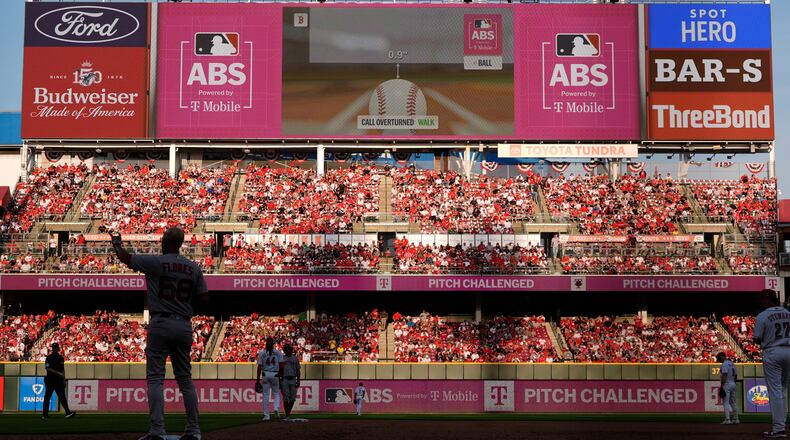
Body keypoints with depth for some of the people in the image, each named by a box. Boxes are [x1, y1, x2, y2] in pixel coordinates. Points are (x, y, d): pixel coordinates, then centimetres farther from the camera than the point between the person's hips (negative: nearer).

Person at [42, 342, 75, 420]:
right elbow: (48, 368, -12)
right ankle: (45, 414, 5)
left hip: (59, 380, 4)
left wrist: (64, 379, 11)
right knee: (47, 396, 0)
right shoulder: (49, 358, -1)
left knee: (62, 396, -2)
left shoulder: (60, 358, 15)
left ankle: (68, 412, -10)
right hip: (50, 380, -4)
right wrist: (58, 373, -20)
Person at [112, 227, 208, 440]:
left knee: (155, 378, -3)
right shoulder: (194, 268, 6)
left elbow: (125, 257, 6)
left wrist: (117, 243, 27)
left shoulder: (155, 262, -6)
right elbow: (204, 300, 4)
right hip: (184, 326, 4)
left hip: (160, 324, -4)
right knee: (185, 378, 11)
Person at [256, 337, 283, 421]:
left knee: (265, 395, 5)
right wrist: (281, 376, 4)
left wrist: (258, 380, -1)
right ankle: (276, 409, -11)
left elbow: (259, 367, -4)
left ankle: (266, 415, 4)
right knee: (276, 393, 15)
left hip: (266, 374, -1)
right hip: (275, 375, 1)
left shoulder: (261, 353, -1)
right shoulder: (278, 353, 1)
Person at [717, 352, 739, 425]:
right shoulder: (732, 364, 16)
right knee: (733, 402, 13)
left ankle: (727, 420, -15)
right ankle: (736, 419, 16)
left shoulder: (724, 364, -13)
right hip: (733, 384, 9)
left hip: (726, 384, -9)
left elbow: (724, 376, -21)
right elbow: (735, 375, 19)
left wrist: (722, 386, -21)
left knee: (726, 402, -9)